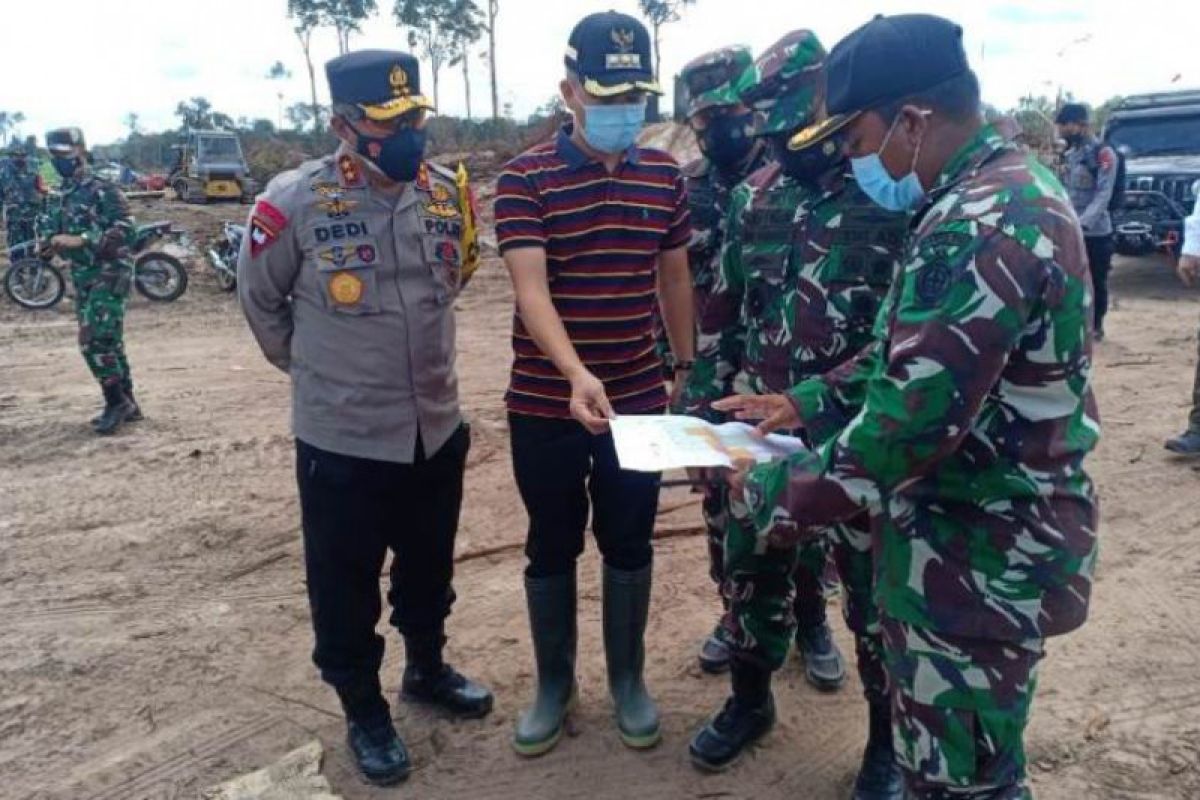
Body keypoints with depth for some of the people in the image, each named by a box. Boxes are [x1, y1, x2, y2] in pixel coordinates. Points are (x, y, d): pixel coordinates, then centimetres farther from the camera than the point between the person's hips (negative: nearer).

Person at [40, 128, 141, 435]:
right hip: (81, 277, 8)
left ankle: (116, 403, -3)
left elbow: (125, 229, -18)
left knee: (95, 341, -14)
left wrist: (81, 240, -23)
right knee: (107, 341, 10)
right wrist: (52, 238, -4)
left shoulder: (102, 190, -10)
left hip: (108, 275, -8)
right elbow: (46, 227, 20)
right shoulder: (58, 197, 14)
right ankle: (126, 404, 17)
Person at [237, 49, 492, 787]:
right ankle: (364, 711, 34)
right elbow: (260, 299, 2)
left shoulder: (447, 192, -2)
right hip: (341, 439, -4)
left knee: (430, 567, 22)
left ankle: (428, 669, 46)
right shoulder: (295, 202, -15)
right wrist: (317, 368, 10)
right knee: (345, 589, 12)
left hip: (438, 427, 4)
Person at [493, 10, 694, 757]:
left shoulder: (665, 175, 3)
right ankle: (554, 684, 32)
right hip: (546, 402, -2)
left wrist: (686, 367, 14)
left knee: (630, 543, 14)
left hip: (639, 397, 3)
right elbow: (531, 288, -20)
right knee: (552, 548, 12)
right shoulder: (526, 178, -9)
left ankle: (628, 678, 34)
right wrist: (576, 372, -35)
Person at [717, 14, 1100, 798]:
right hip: (983, 540, 10)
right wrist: (805, 404, 10)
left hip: (978, 557, -10)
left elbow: (913, 420, -29)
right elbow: (918, 354, 16)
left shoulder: (980, 228, -26)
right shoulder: (1007, 194, 8)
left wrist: (776, 496, -16)